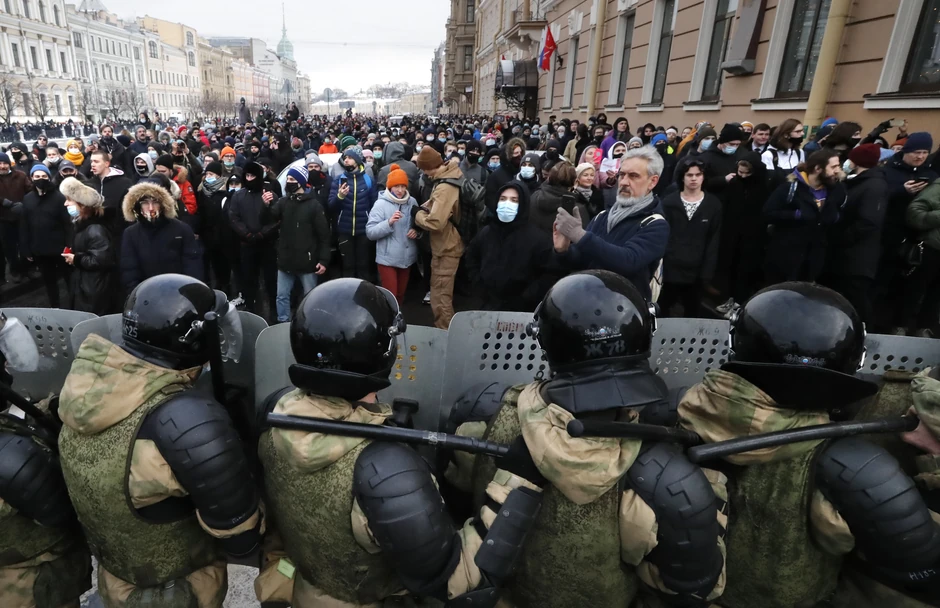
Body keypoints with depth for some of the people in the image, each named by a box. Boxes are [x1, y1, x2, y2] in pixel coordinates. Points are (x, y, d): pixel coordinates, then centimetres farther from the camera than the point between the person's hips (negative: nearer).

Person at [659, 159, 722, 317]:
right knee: (662, 311, 12)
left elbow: (713, 242, 0)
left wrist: (707, 274, -6)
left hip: (696, 271, 0)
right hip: (669, 269, 0)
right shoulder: (669, 202, 1)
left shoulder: (713, 204, 1)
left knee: (692, 313, 14)